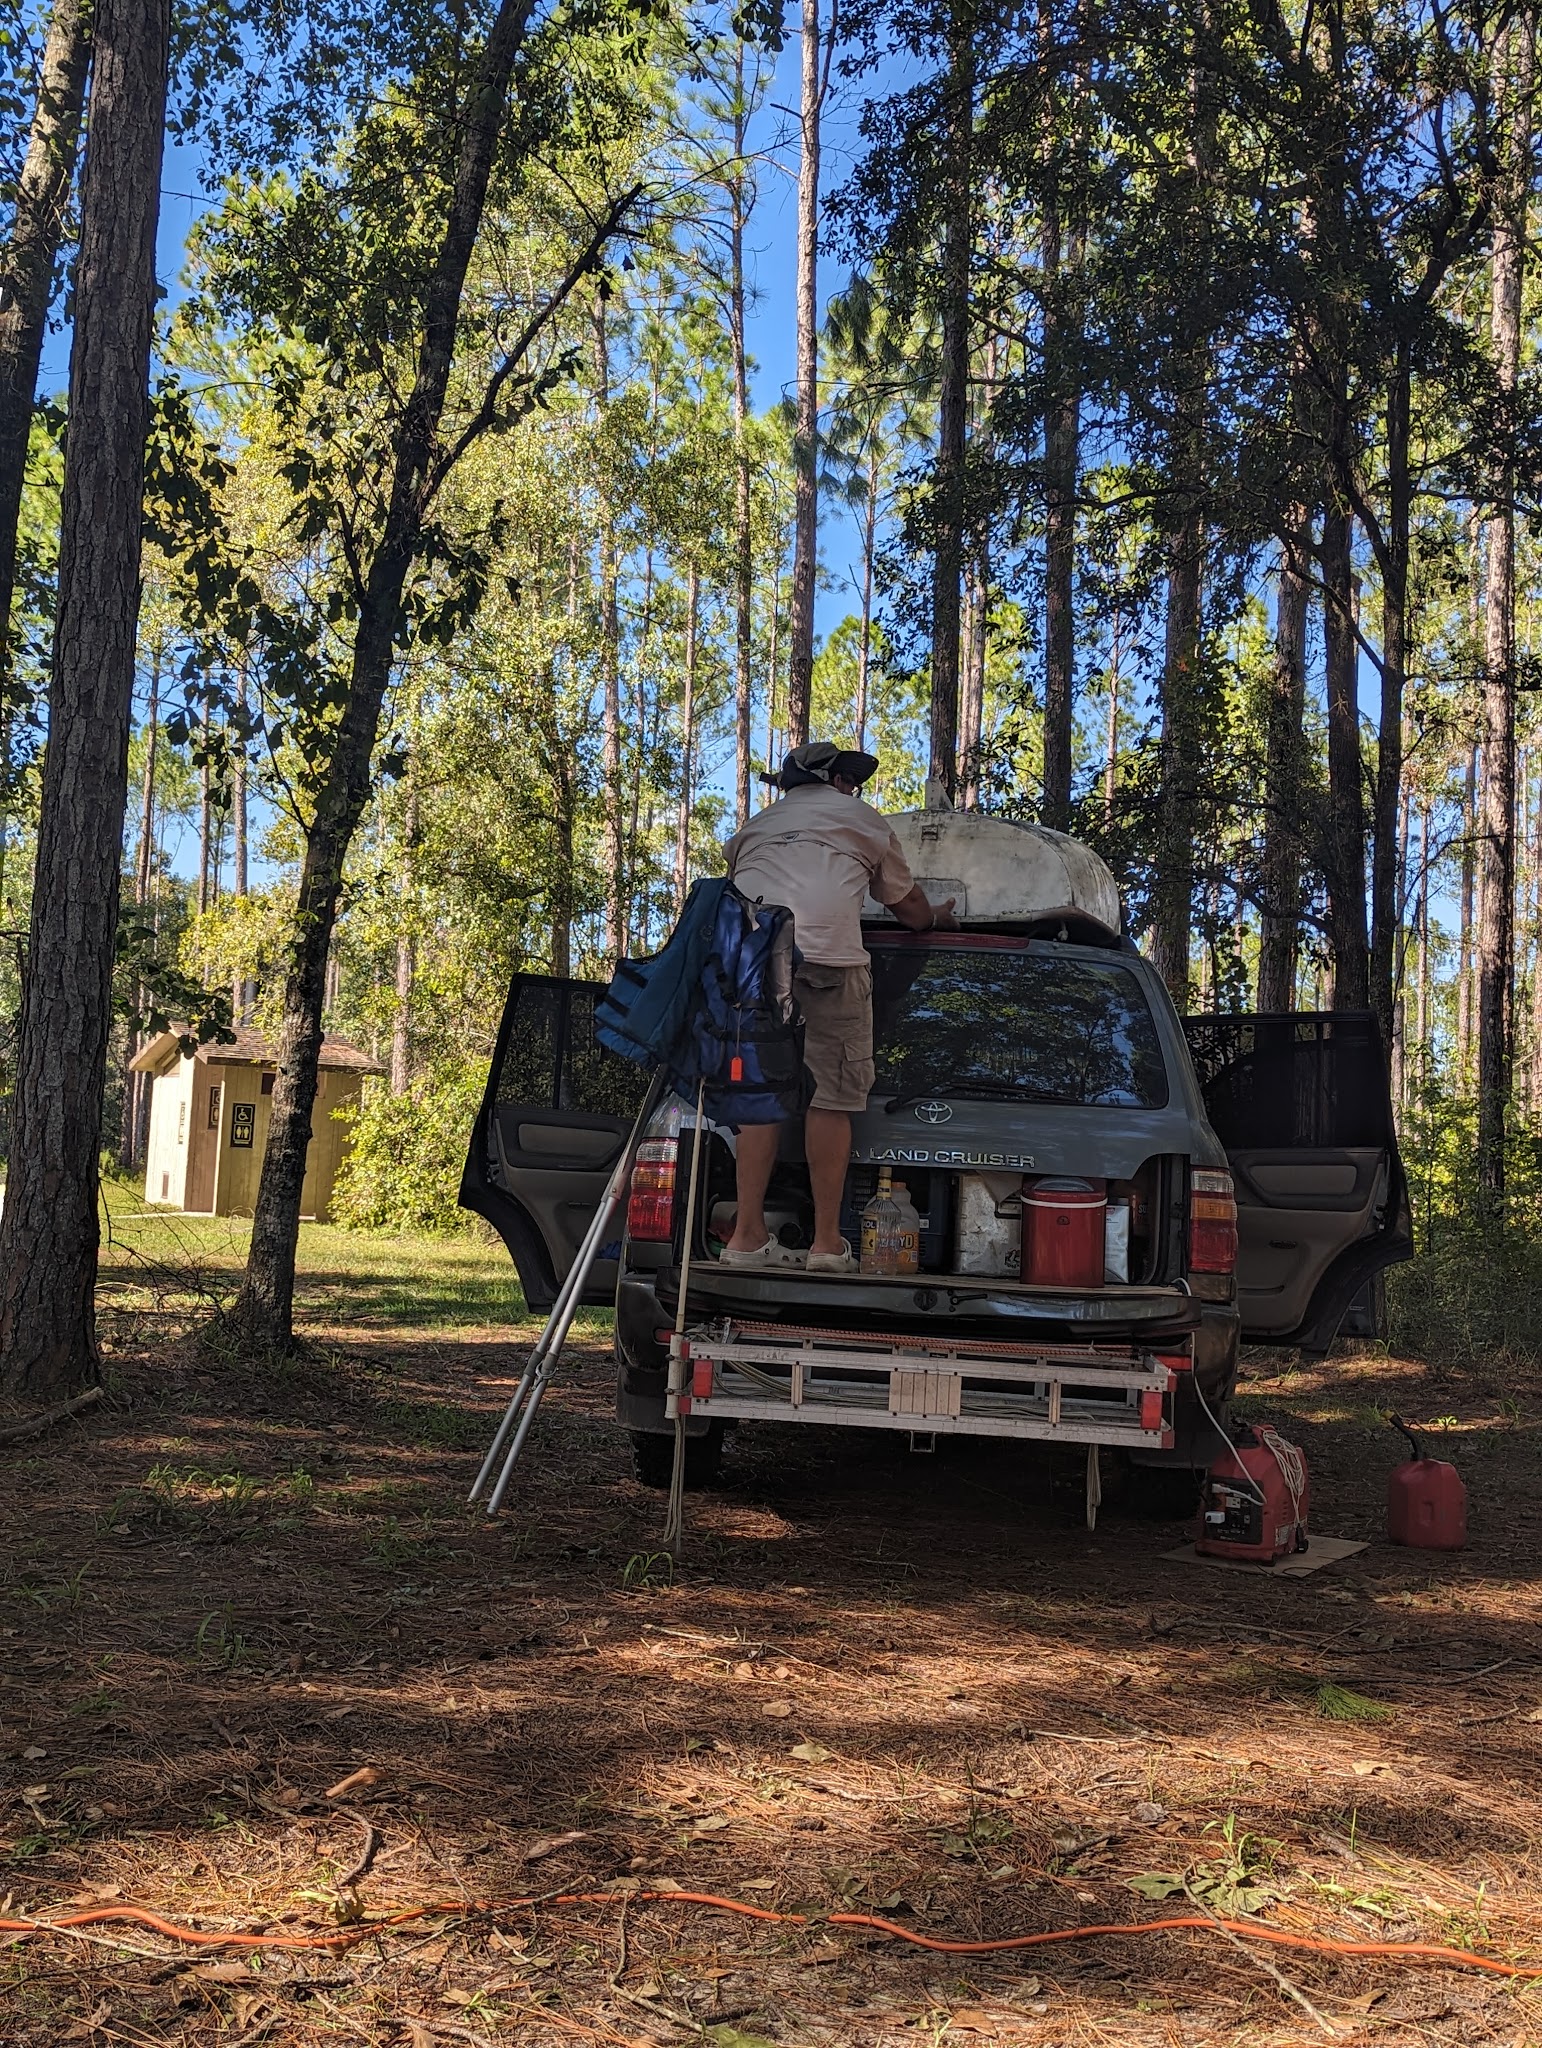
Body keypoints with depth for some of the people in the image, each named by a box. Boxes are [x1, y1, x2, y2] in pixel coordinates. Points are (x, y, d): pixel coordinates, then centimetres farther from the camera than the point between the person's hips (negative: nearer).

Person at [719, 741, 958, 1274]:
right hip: (825, 952, -4)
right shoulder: (860, 817, 24)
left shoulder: (756, 825, 33)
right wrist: (939, 920, 53)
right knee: (830, 1099, 0)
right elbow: (907, 905, 32)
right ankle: (826, 1242, 0)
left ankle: (748, 1236, 5)